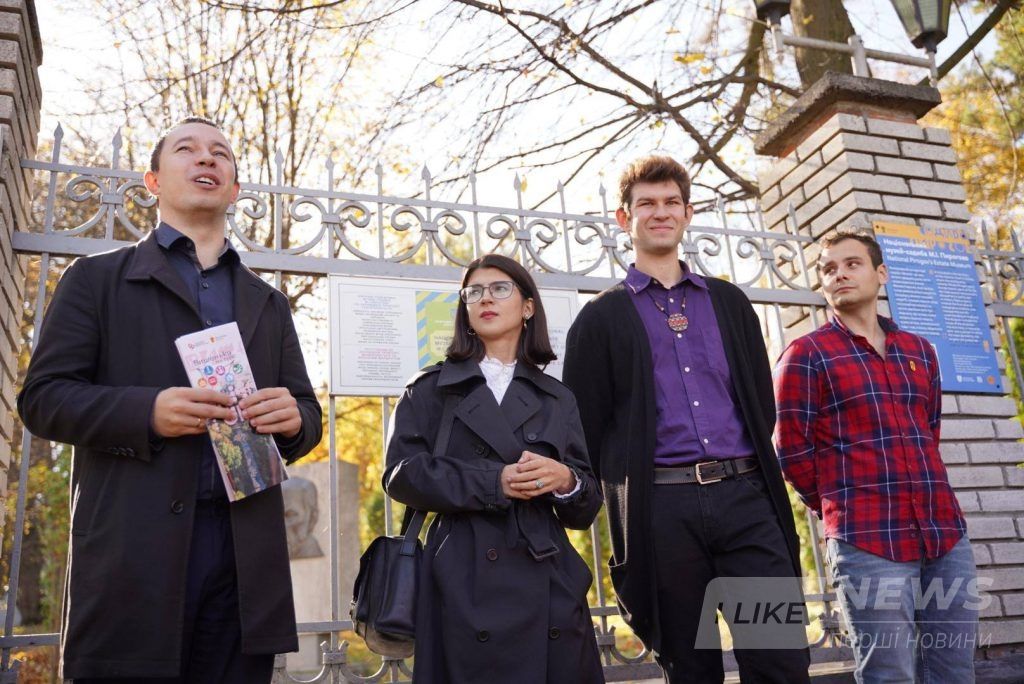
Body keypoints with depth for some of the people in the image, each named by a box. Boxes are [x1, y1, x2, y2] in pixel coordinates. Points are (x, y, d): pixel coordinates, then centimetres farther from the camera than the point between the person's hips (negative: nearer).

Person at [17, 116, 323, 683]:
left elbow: (307, 415, 17)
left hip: (247, 554, 3)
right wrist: (146, 412, -16)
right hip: (133, 548, -3)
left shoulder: (268, 304, 20)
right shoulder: (97, 279, 10)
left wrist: (293, 419, -7)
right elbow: (42, 397, 2)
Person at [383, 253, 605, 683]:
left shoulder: (557, 398, 14)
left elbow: (586, 509, 12)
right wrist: (493, 482, -14)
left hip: (550, 580, 3)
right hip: (467, 582, -2)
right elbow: (400, 473, -6)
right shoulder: (433, 388, 8)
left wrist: (566, 481, -11)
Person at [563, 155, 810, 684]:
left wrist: (749, 471, 11)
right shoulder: (603, 316, 7)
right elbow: (585, 422, 4)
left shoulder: (729, 302, 17)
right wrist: (627, 489, 2)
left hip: (745, 496, 3)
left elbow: (762, 403, 18)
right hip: (660, 507, -2)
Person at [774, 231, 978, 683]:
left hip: (946, 533, 6)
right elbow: (792, 451, -4)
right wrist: (841, 511, 4)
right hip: (868, 541, -5)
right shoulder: (806, 355, -2)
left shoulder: (918, 350, 16)